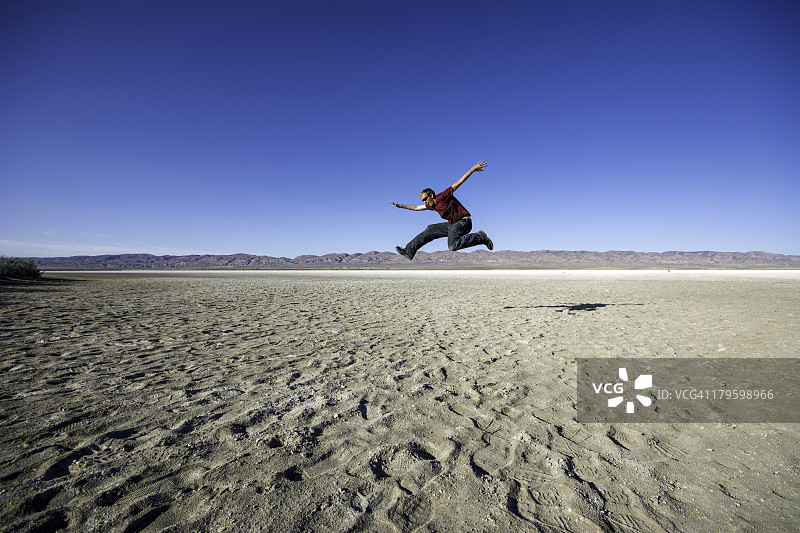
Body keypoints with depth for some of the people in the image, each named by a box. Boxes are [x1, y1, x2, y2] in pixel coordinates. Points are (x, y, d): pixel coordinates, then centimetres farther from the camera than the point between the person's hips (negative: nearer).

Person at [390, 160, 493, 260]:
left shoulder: (442, 196, -12)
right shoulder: (431, 205, 12)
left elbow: (459, 182, -15)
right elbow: (417, 207, 26)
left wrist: (474, 168, -19)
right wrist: (401, 206, 24)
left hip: (463, 222, -9)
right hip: (453, 224, 9)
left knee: (453, 246, -29)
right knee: (430, 230, 9)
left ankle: (480, 237, -15)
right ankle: (409, 250, 12)